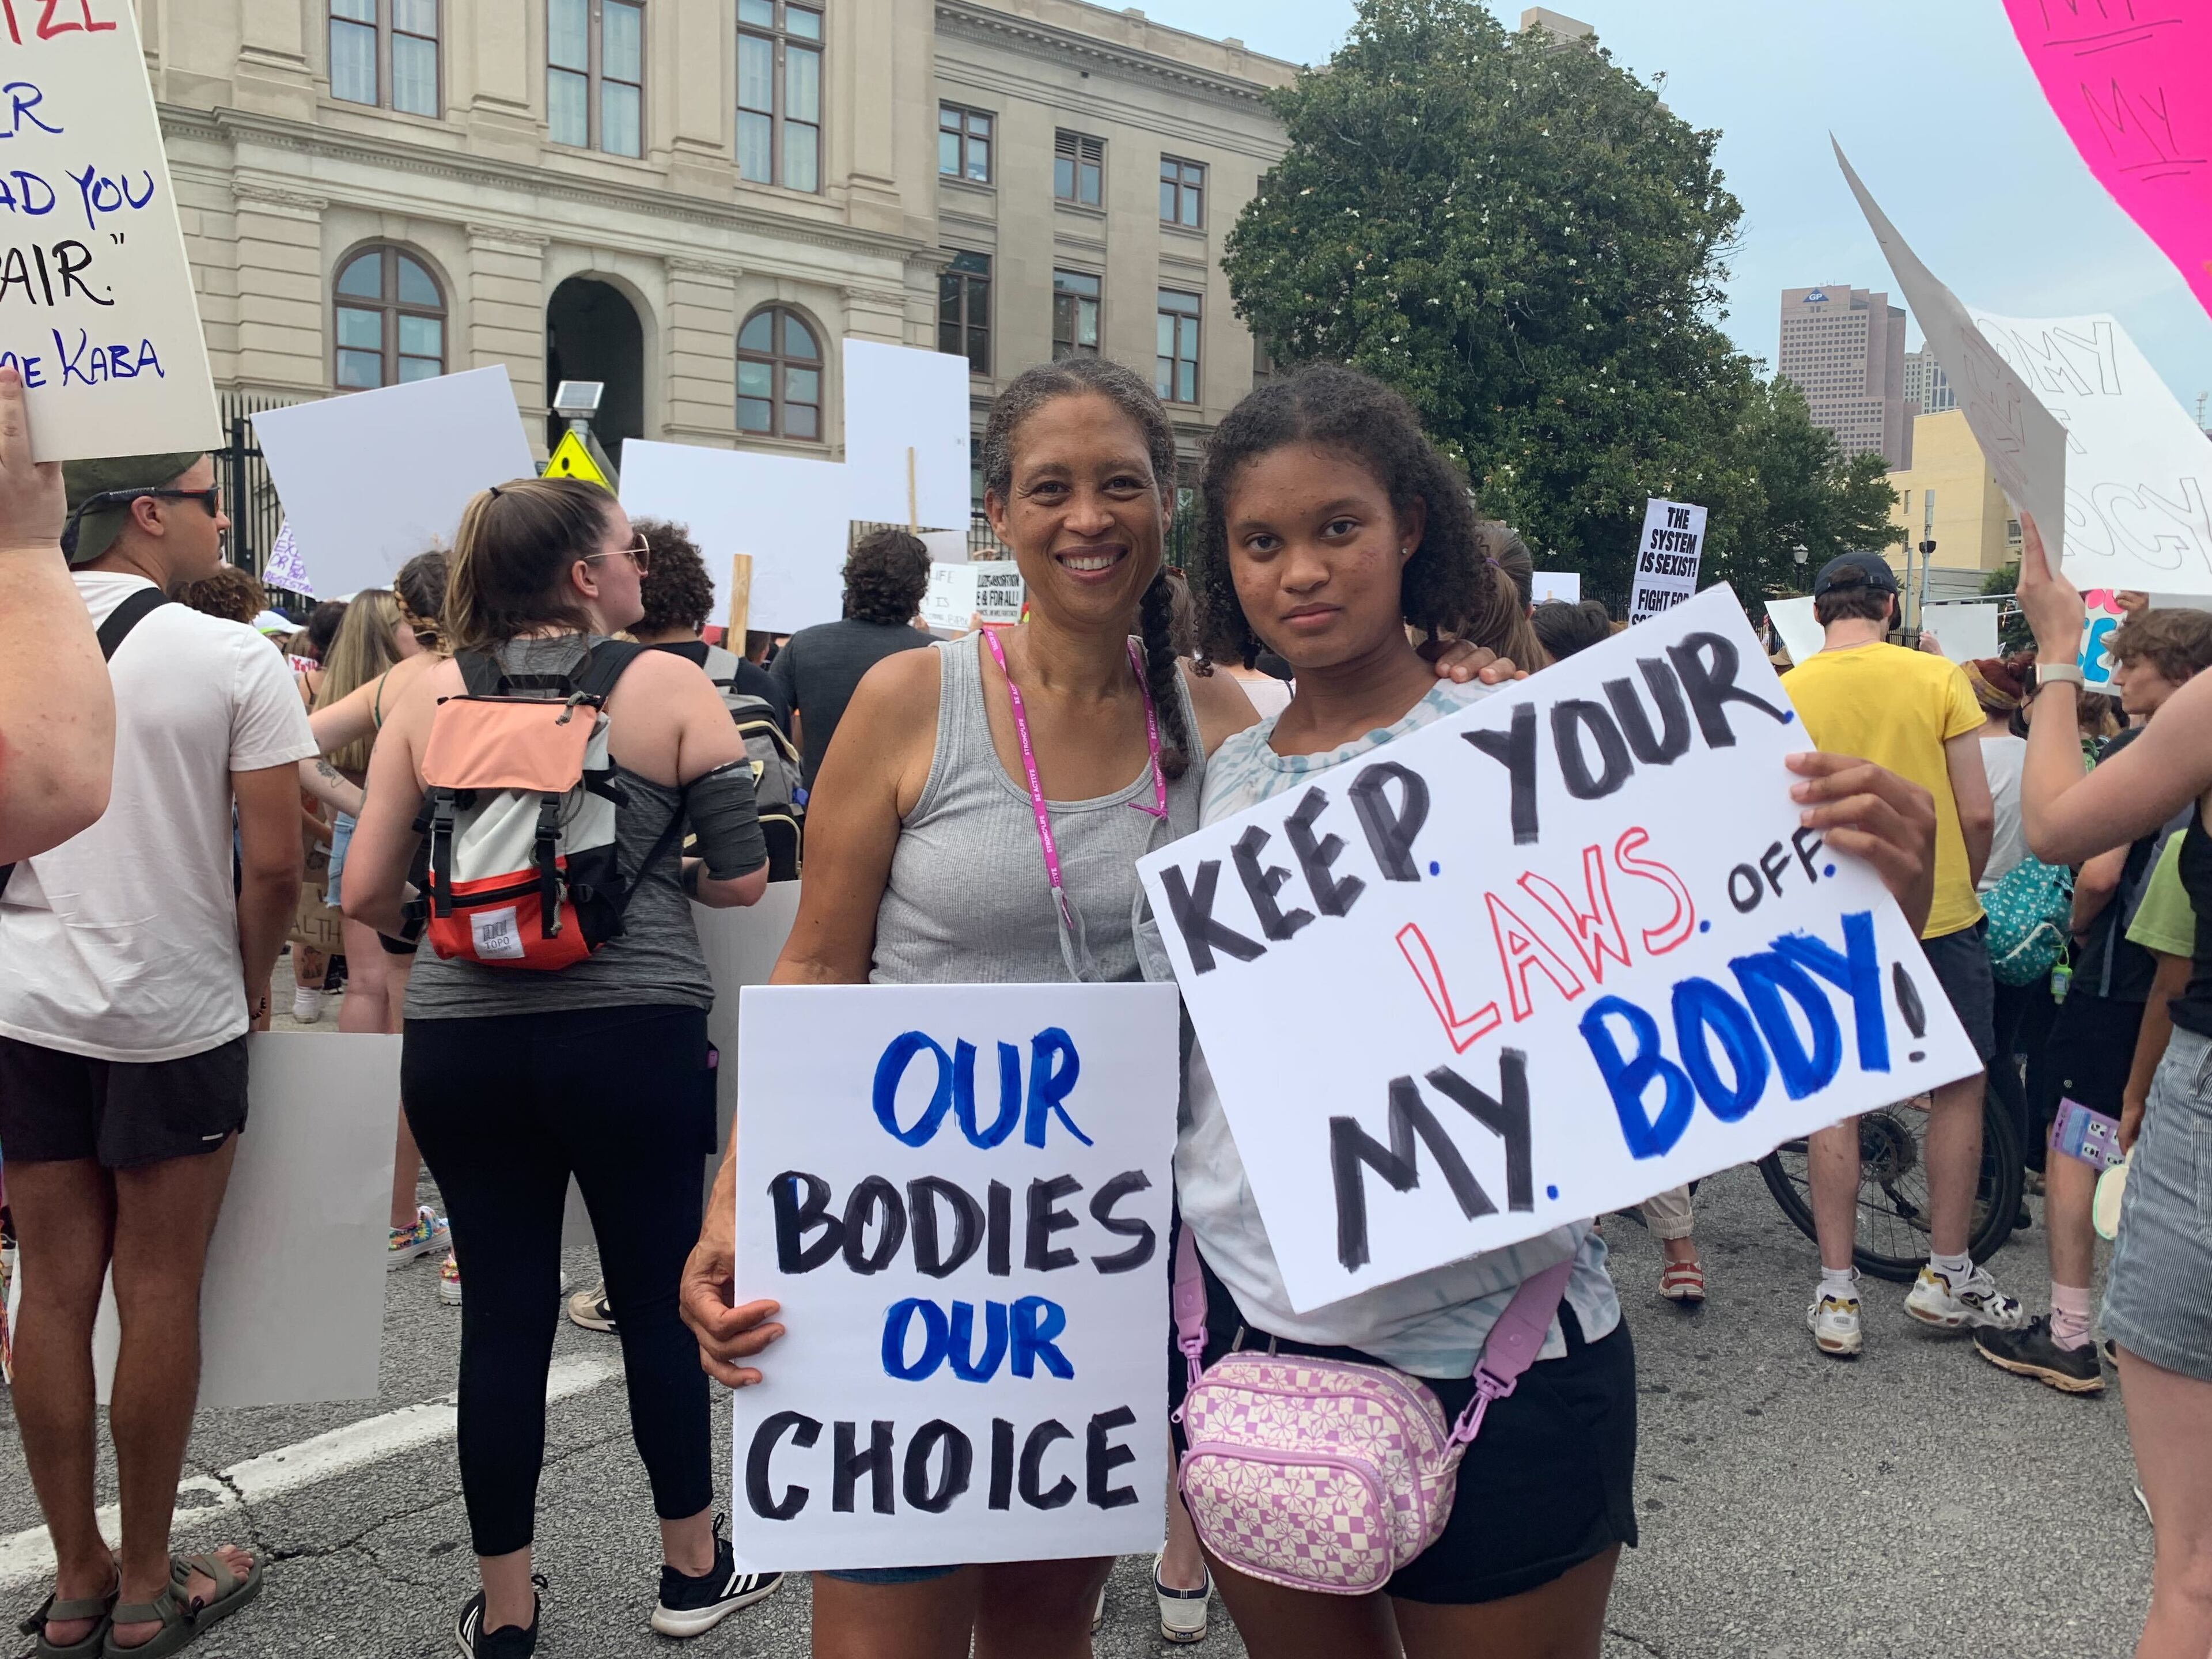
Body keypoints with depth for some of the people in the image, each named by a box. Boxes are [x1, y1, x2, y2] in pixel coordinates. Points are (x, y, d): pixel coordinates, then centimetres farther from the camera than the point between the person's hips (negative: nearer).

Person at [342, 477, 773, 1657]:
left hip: (458, 1040, 3)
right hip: (632, 1035, -2)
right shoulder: (666, 685, -4)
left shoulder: (428, 695, 3)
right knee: (660, 1298, 13)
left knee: (503, 1314, 12)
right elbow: (742, 877, -4)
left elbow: (367, 895, 1)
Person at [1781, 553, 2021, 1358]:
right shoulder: (1939, 678, -7)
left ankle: (1837, 1296, 11)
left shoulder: (1785, 693, -5)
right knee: (1959, 1086, 15)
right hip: (1939, 915, -1)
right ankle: (1946, 1276, 24)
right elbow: (1977, 814, -7)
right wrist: (1963, 888, 11)